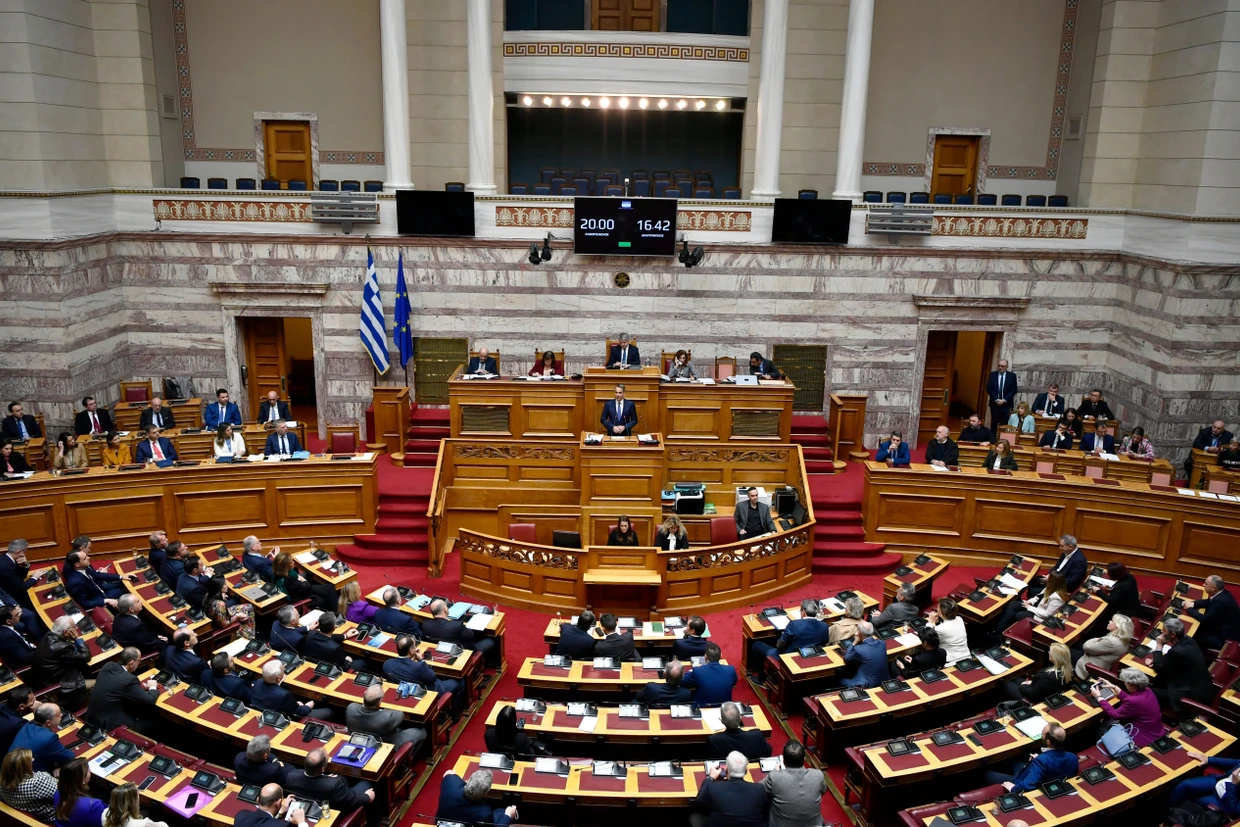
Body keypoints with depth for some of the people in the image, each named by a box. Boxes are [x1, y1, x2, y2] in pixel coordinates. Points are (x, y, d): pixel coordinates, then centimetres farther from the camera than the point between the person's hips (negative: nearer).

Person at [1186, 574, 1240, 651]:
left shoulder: (1220, 601, -29)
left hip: (1226, 638, -10)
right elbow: (1208, 602, 17)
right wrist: (1193, 604, -1)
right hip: (1225, 629, 10)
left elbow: (1204, 619, -24)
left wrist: (1189, 609, -10)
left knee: (1193, 637, -9)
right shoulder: (1222, 594, 0)